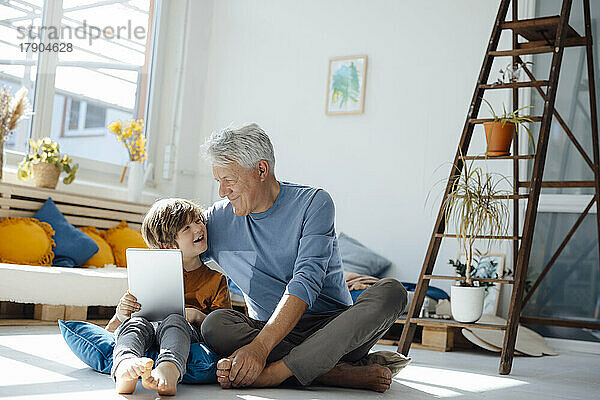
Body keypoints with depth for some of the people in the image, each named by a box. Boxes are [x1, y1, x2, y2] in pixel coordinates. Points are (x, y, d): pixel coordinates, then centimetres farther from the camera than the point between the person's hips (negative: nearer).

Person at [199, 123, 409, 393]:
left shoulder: (313, 202, -6)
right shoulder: (217, 220, 6)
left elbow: (306, 282, -19)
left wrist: (260, 346, -31)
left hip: (334, 328, -1)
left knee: (389, 291, -28)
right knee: (215, 324, -28)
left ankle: (271, 373, -38)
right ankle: (347, 373, -33)